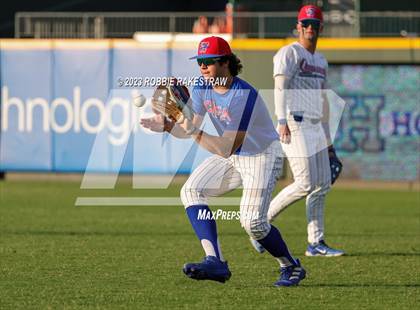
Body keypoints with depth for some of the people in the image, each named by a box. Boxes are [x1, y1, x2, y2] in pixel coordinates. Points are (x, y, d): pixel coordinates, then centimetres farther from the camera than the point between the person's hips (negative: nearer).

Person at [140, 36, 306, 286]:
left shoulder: (244, 95, -29)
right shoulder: (203, 89, -5)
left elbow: (226, 148, -33)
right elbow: (188, 130, -8)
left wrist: (195, 133, -41)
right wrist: (167, 126, -27)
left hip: (263, 156, -8)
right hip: (231, 158, 8)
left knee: (252, 221, -20)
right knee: (191, 191, -12)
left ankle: (292, 267, 7)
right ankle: (216, 262, -21)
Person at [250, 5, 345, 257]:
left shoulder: (321, 61, 22)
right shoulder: (290, 53, -4)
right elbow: (280, 86, -15)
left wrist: (328, 139, 24)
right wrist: (282, 121, -28)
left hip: (315, 127, 8)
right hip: (295, 126, -8)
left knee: (323, 184, 3)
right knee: (306, 184, -14)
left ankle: (316, 243, 6)